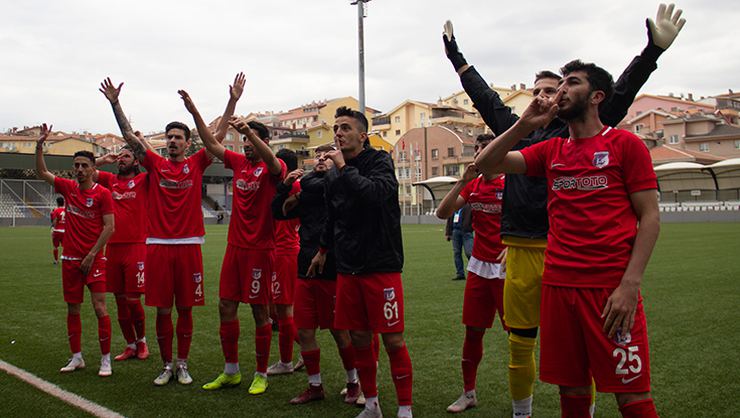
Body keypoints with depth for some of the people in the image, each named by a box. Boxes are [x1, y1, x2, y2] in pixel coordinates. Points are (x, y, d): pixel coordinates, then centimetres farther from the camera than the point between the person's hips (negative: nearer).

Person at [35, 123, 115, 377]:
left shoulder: (102, 193, -7)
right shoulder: (68, 188, 7)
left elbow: (109, 227, -10)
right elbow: (41, 173, 13)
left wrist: (91, 256, -12)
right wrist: (40, 145, -1)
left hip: (94, 259, -5)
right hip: (70, 258, 5)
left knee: (99, 307, -9)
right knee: (72, 309, 10)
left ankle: (105, 360, -1)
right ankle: (76, 357, 21)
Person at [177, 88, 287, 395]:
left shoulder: (272, 168, -7)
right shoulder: (239, 162, 10)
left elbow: (270, 160, -29)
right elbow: (212, 144, 11)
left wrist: (249, 130, -42)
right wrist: (194, 112, 3)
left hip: (260, 249, -6)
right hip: (235, 246, 6)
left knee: (260, 311, 2)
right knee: (226, 306, 8)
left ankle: (261, 375, 14)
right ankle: (231, 371, 21)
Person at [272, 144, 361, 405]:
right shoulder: (306, 184, 12)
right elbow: (278, 212, 14)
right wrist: (286, 185, 0)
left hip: (332, 270, -5)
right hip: (306, 268, 6)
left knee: (340, 330, 8)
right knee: (304, 332, 8)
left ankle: (354, 383, 28)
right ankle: (315, 386, 25)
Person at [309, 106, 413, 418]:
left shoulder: (380, 161, -5)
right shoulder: (333, 175, 11)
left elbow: (375, 193, -28)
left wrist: (344, 167, -20)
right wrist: (323, 250, 36)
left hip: (381, 266, -5)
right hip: (348, 267, 6)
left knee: (393, 340, -3)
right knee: (359, 339, 10)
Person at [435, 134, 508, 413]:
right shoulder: (472, 185, 10)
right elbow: (442, 213, 1)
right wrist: (463, 181, -8)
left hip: (506, 268, -5)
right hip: (478, 267, 5)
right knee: (473, 331, 10)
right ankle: (468, 393, 24)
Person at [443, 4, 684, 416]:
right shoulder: (517, 129, 14)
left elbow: (620, 93, -1)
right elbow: (484, 96, 23)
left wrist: (654, 49, -9)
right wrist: (455, 55, 30)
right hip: (521, 252, 4)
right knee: (519, 343, 12)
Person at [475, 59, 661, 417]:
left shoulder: (625, 144, 2)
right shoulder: (550, 151, 14)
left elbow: (650, 218, -3)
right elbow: (484, 164, 9)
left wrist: (630, 285, -13)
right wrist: (524, 125, -2)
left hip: (611, 287, -4)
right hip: (558, 284, 4)